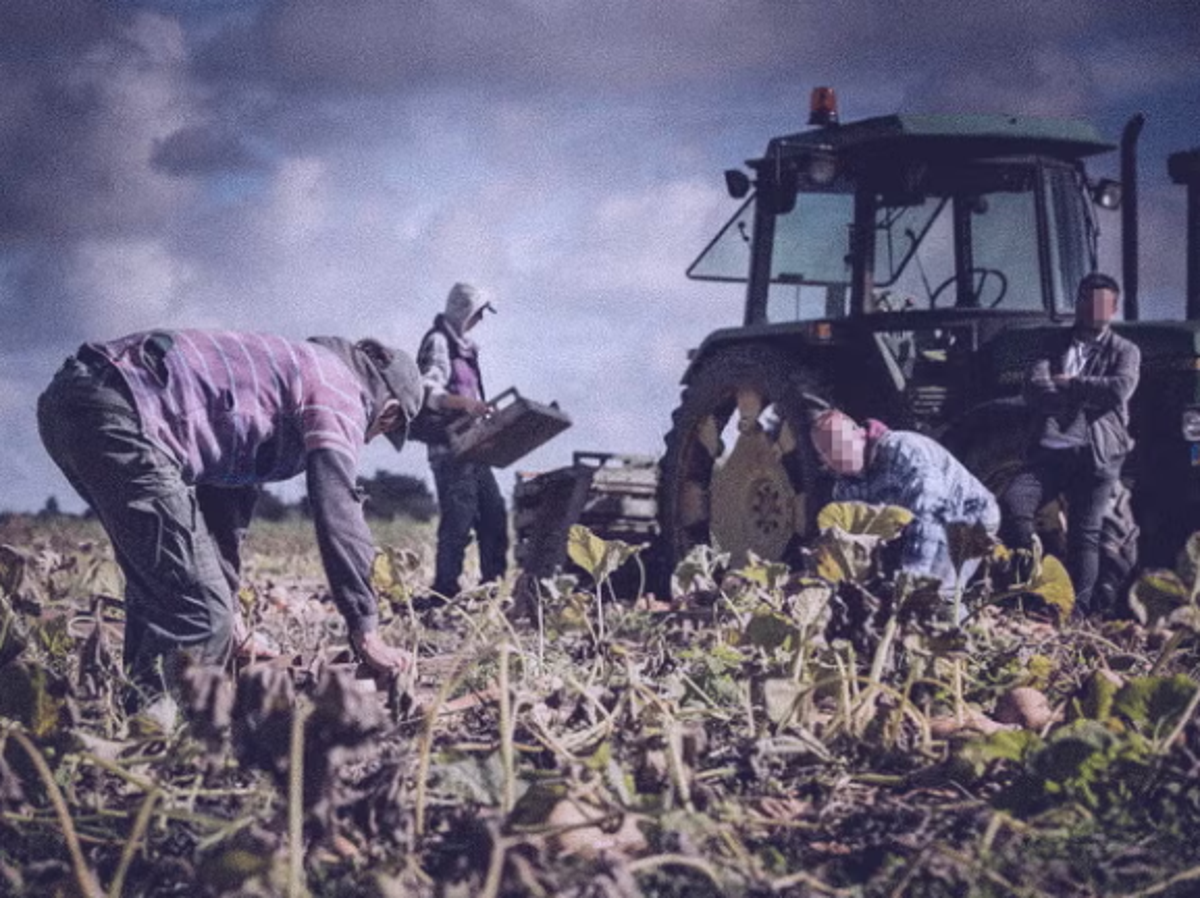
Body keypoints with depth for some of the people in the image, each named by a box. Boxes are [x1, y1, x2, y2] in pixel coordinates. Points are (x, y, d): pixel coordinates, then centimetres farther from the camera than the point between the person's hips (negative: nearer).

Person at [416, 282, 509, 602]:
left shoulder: (463, 346, 21)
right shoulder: (438, 342, -8)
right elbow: (429, 391, -21)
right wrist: (464, 403, -35)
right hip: (449, 446, -10)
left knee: (494, 513, 8)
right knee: (458, 519, -12)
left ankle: (494, 585, 14)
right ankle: (444, 595, -10)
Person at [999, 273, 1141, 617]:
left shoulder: (1124, 352, 11)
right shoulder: (1055, 344, 16)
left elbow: (1120, 389, -11)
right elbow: (1034, 388, -2)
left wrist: (1068, 385, -5)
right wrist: (1088, 393, -9)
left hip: (1096, 455, -2)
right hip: (1051, 448, 2)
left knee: (1084, 534, -5)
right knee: (1012, 505, -18)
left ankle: (1077, 610, 0)